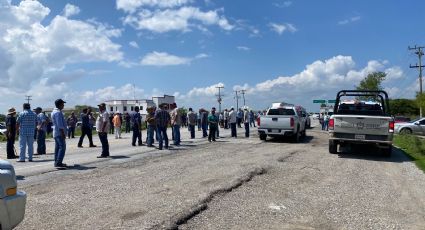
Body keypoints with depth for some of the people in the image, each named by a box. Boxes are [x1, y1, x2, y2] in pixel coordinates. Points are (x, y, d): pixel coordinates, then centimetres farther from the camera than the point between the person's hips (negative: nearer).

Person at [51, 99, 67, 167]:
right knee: (62, 147, -11)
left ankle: (56, 162, 15)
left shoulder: (54, 111, 18)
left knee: (57, 148, 12)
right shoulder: (58, 112, -15)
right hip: (59, 133, -11)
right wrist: (63, 133, -21)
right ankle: (58, 162, -15)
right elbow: (60, 124, -21)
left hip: (56, 133, 11)